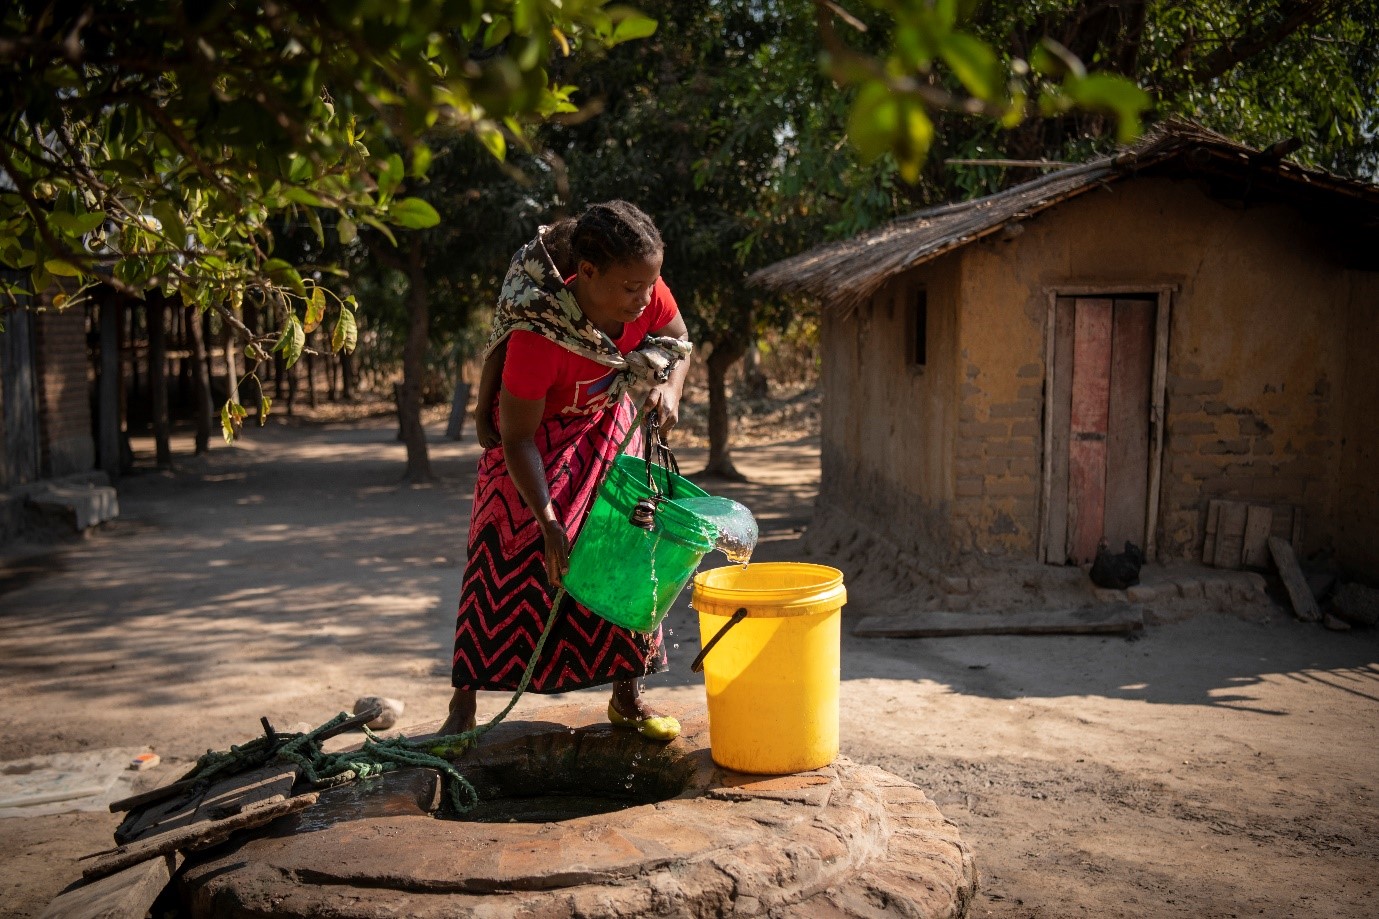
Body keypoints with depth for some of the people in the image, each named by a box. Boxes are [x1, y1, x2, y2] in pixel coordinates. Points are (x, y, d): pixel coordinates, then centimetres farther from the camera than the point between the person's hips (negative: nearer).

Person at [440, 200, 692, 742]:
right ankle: (463, 709, 4)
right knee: (505, 563, -8)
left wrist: (669, 389, -22)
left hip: (607, 426, 5)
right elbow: (517, 438, -31)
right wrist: (548, 522, -36)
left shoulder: (647, 294, -24)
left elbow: (679, 342, -1)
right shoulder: (538, 333, -39)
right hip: (537, 439, -5)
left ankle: (628, 698, 16)